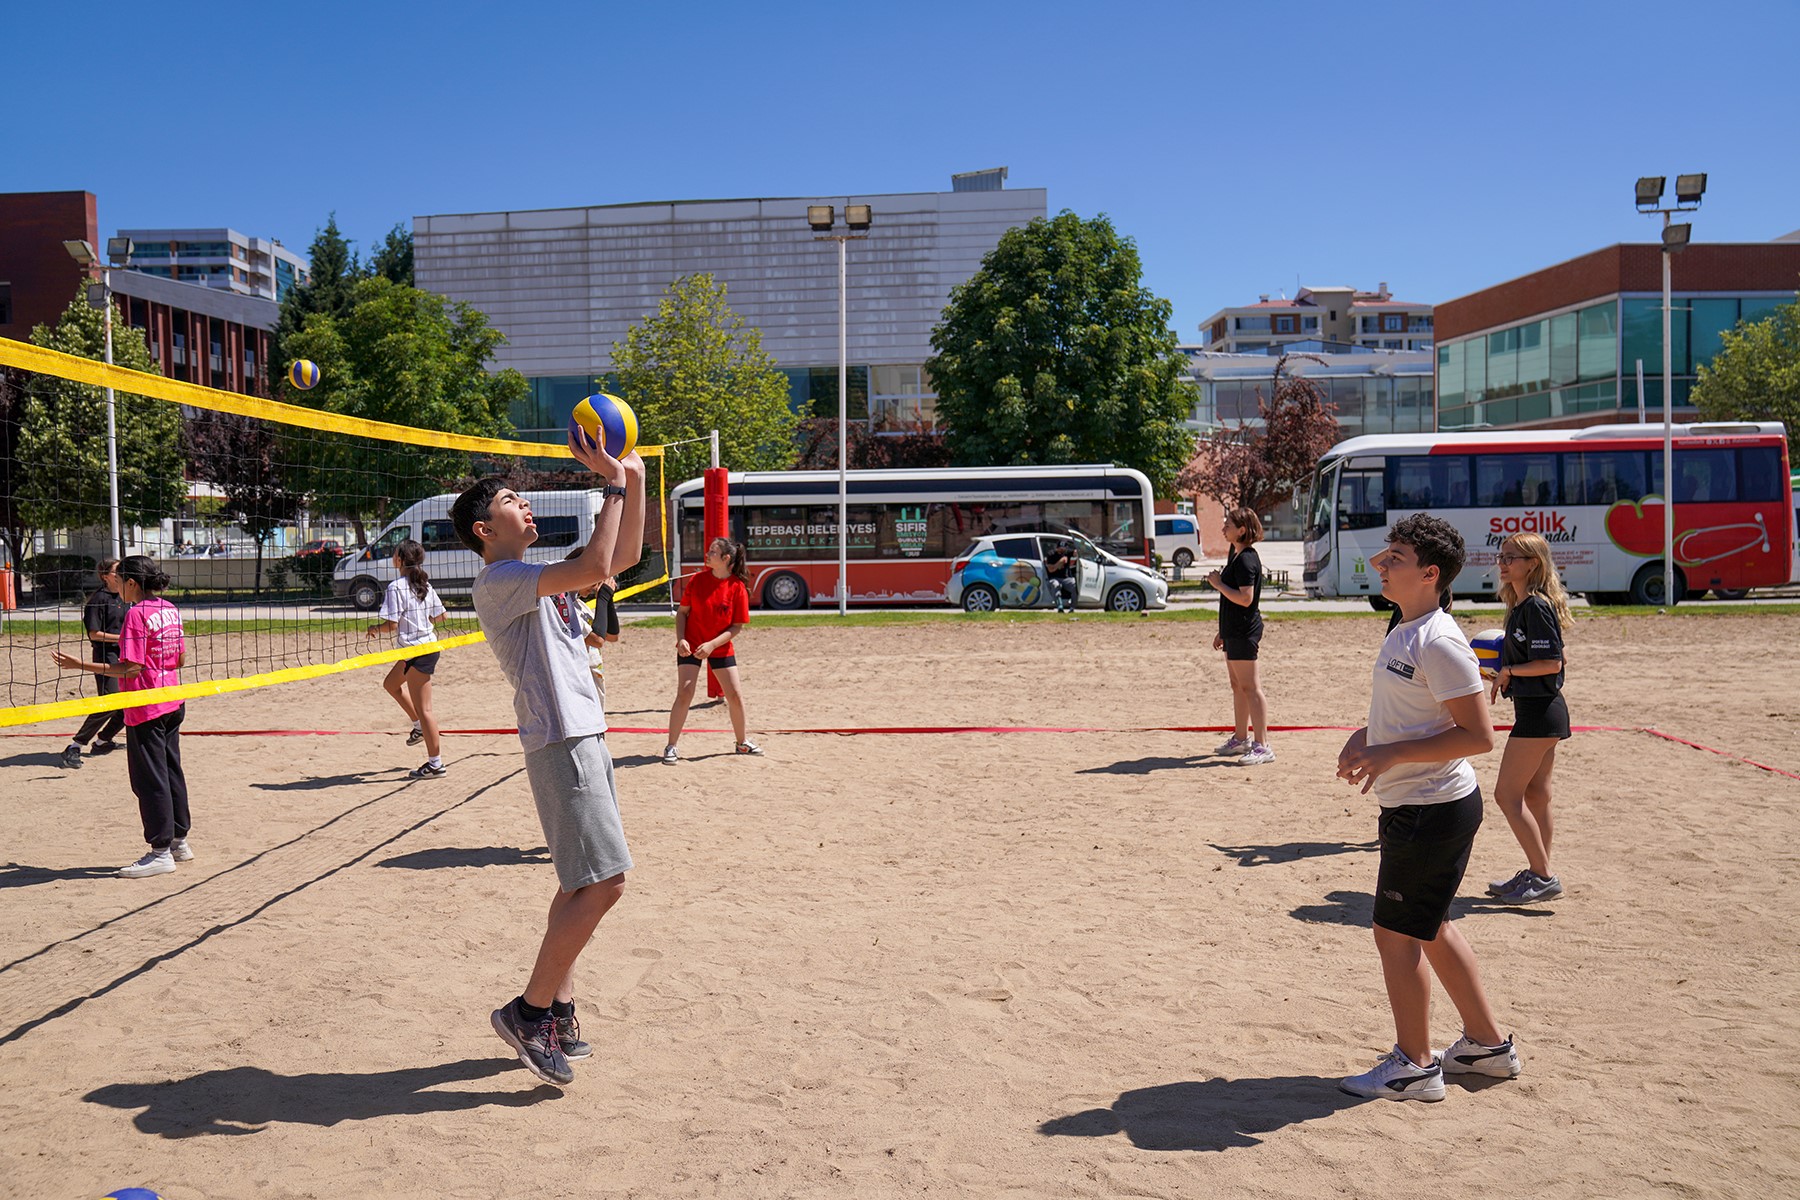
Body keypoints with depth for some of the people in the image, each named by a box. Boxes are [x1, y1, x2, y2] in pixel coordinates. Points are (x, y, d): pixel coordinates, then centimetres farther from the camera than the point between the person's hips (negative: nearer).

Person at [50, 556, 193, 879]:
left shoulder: (136, 613, -16)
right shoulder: (171, 610, 7)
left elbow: (132, 668, -20)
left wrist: (80, 665, -18)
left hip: (145, 710, -8)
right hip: (172, 705, 8)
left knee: (149, 779, -1)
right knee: (171, 772, 16)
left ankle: (160, 852, 3)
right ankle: (179, 840, 24)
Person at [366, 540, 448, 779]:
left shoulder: (397, 587, -16)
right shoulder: (425, 585, 6)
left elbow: (392, 624, -20)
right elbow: (439, 617, 12)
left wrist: (375, 628, 0)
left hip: (417, 651, -9)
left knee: (423, 708, -4)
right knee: (391, 683, 29)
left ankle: (436, 764, -1)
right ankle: (420, 727, 32)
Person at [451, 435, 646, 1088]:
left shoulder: (538, 580, 19)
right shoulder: (497, 581, -11)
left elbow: (625, 556, 21)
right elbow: (594, 567, -24)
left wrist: (634, 483, 12)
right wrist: (614, 485, -16)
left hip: (585, 737, 10)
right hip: (561, 743, -10)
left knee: (582, 882, 12)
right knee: (603, 883, -12)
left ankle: (557, 1014, 19)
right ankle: (528, 1010, -2)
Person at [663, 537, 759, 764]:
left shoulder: (738, 587, -11)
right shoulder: (696, 579, -7)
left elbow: (737, 627, -9)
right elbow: (682, 612, 1)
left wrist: (712, 645, -19)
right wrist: (681, 639, -13)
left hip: (721, 648, 1)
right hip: (691, 646, -1)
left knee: (736, 694, 3)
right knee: (684, 693, -12)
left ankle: (742, 742, 24)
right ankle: (672, 747, -3)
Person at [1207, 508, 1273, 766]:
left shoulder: (1246, 559, -17)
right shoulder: (1236, 555, 15)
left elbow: (1245, 598, -26)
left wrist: (1218, 584, -17)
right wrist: (1222, 631, 23)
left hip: (1244, 633, -11)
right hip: (1234, 631, 11)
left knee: (1250, 688, -9)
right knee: (1238, 686, 17)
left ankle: (1262, 746, -8)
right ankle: (1241, 738, 28)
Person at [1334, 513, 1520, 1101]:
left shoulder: (1438, 642, -21)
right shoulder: (1404, 633, 10)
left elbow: (1478, 735, -23)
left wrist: (1389, 754, -24)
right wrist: (1366, 735, 7)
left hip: (1432, 810, -10)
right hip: (1419, 805, 10)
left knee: (1396, 932, 1)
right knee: (1429, 926, 20)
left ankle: (1414, 1065, 15)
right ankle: (1487, 1043, 34)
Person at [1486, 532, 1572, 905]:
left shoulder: (1536, 606, -17)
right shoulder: (1521, 605, 13)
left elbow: (1552, 662, -21)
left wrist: (1507, 672, -12)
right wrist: (1503, 670, 9)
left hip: (1539, 712, -10)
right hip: (1540, 710, 10)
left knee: (1507, 794, -6)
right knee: (1535, 795, 15)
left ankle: (1544, 876, 0)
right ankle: (1538, 873, 23)